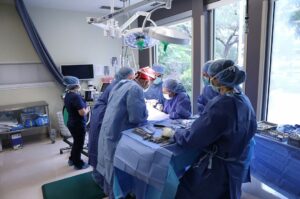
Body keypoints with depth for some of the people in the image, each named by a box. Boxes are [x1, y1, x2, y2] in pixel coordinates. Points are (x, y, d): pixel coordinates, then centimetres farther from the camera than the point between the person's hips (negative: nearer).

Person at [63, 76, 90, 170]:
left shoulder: (67, 95, 4)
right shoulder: (76, 96, -26)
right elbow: (82, 113, -27)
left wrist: (84, 109, 11)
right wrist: (87, 109, -7)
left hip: (71, 123, 9)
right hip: (78, 124, -9)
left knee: (76, 142, 25)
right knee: (79, 144, 8)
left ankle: (72, 159, 40)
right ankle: (78, 164, 23)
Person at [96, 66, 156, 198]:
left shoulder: (121, 84, 9)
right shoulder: (136, 89, -20)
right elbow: (137, 117, -25)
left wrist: (141, 106, 19)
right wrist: (145, 110, -5)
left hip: (108, 131, 10)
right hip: (117, 135, -9)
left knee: (111, 165, 23)